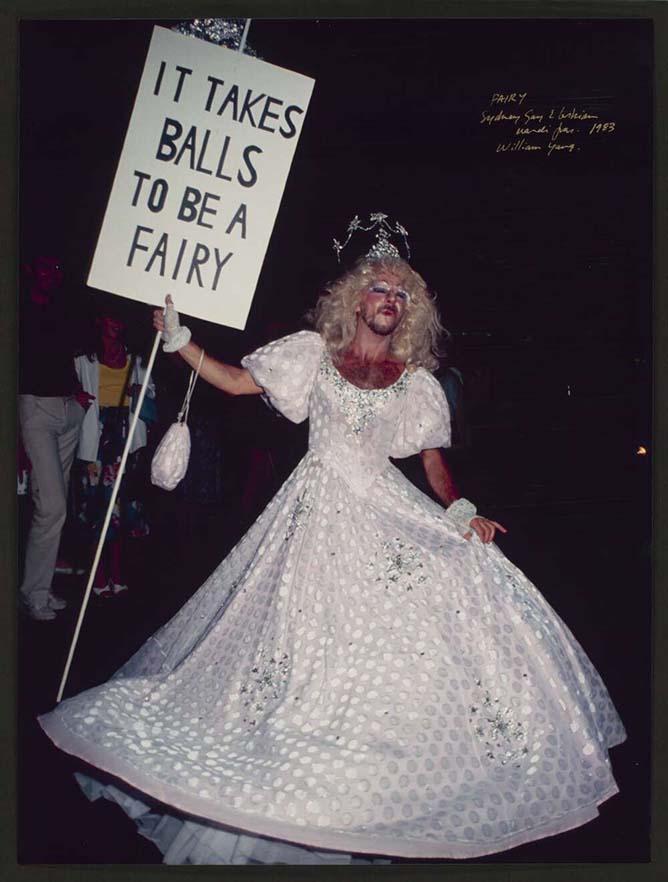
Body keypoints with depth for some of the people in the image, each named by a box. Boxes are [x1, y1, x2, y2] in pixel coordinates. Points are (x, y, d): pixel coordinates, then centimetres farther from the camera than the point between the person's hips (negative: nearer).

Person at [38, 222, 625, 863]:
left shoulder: (417, 382, 10)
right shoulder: (315, 352, 7)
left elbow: (435, 462, 10)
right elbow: (236, 382, 4)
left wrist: (462, 513, -6)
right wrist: (178, 339, -1)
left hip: (389, 511, 2)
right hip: (321, 509, -2)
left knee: (408, 627, -8)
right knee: (309, 622, -5)